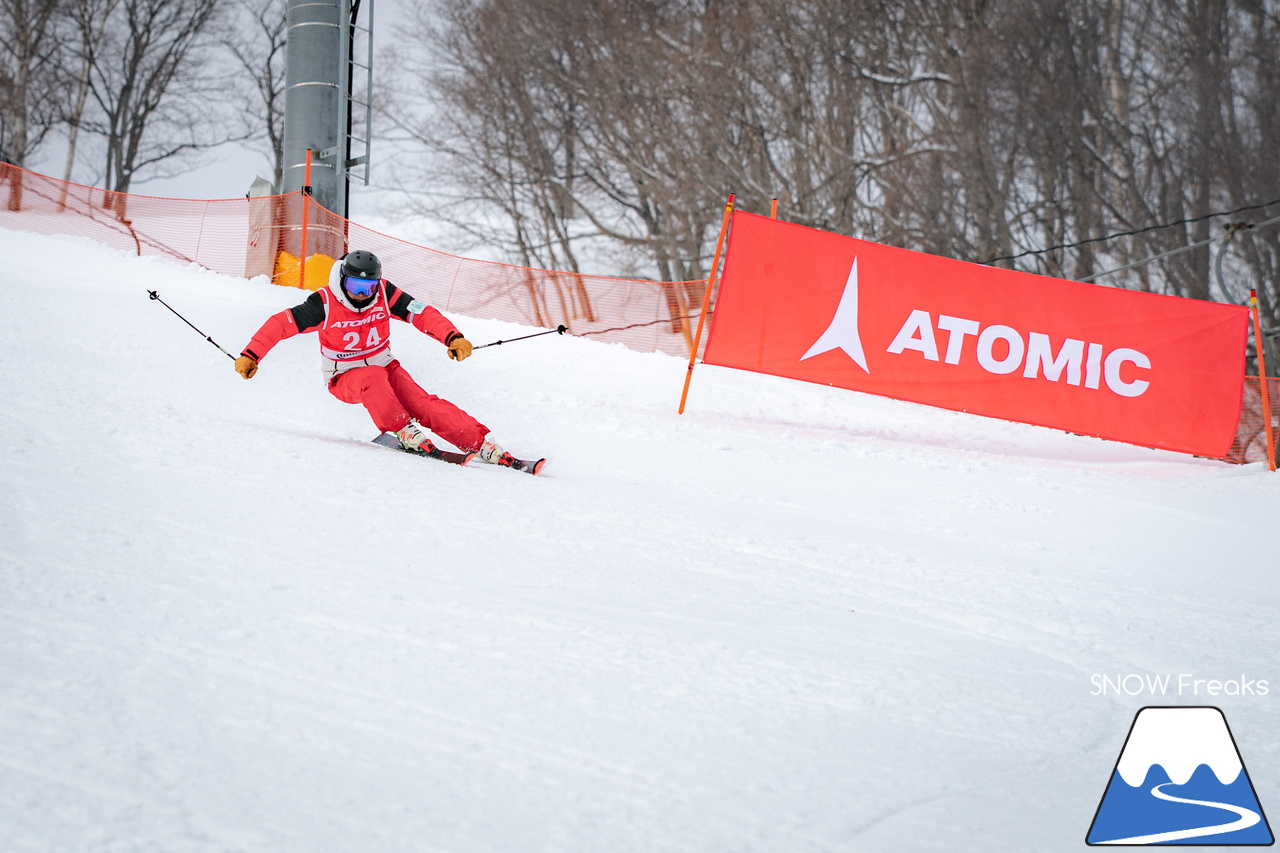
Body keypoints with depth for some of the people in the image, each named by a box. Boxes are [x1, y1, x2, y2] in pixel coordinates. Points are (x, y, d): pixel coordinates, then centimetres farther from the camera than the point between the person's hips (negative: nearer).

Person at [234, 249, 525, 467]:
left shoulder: (384, 294, -11)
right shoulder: (325, 303, -18)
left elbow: (422, 314, -16)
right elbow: (281, 323, -17)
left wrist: (453, 337, -32)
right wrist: (251, 355, -25)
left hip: (385, 368, 2)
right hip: (345, 378, -2)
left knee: (423, 404, -21)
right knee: (374, 378, -38)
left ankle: (482, 444, -27)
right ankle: (403, 431, -33)